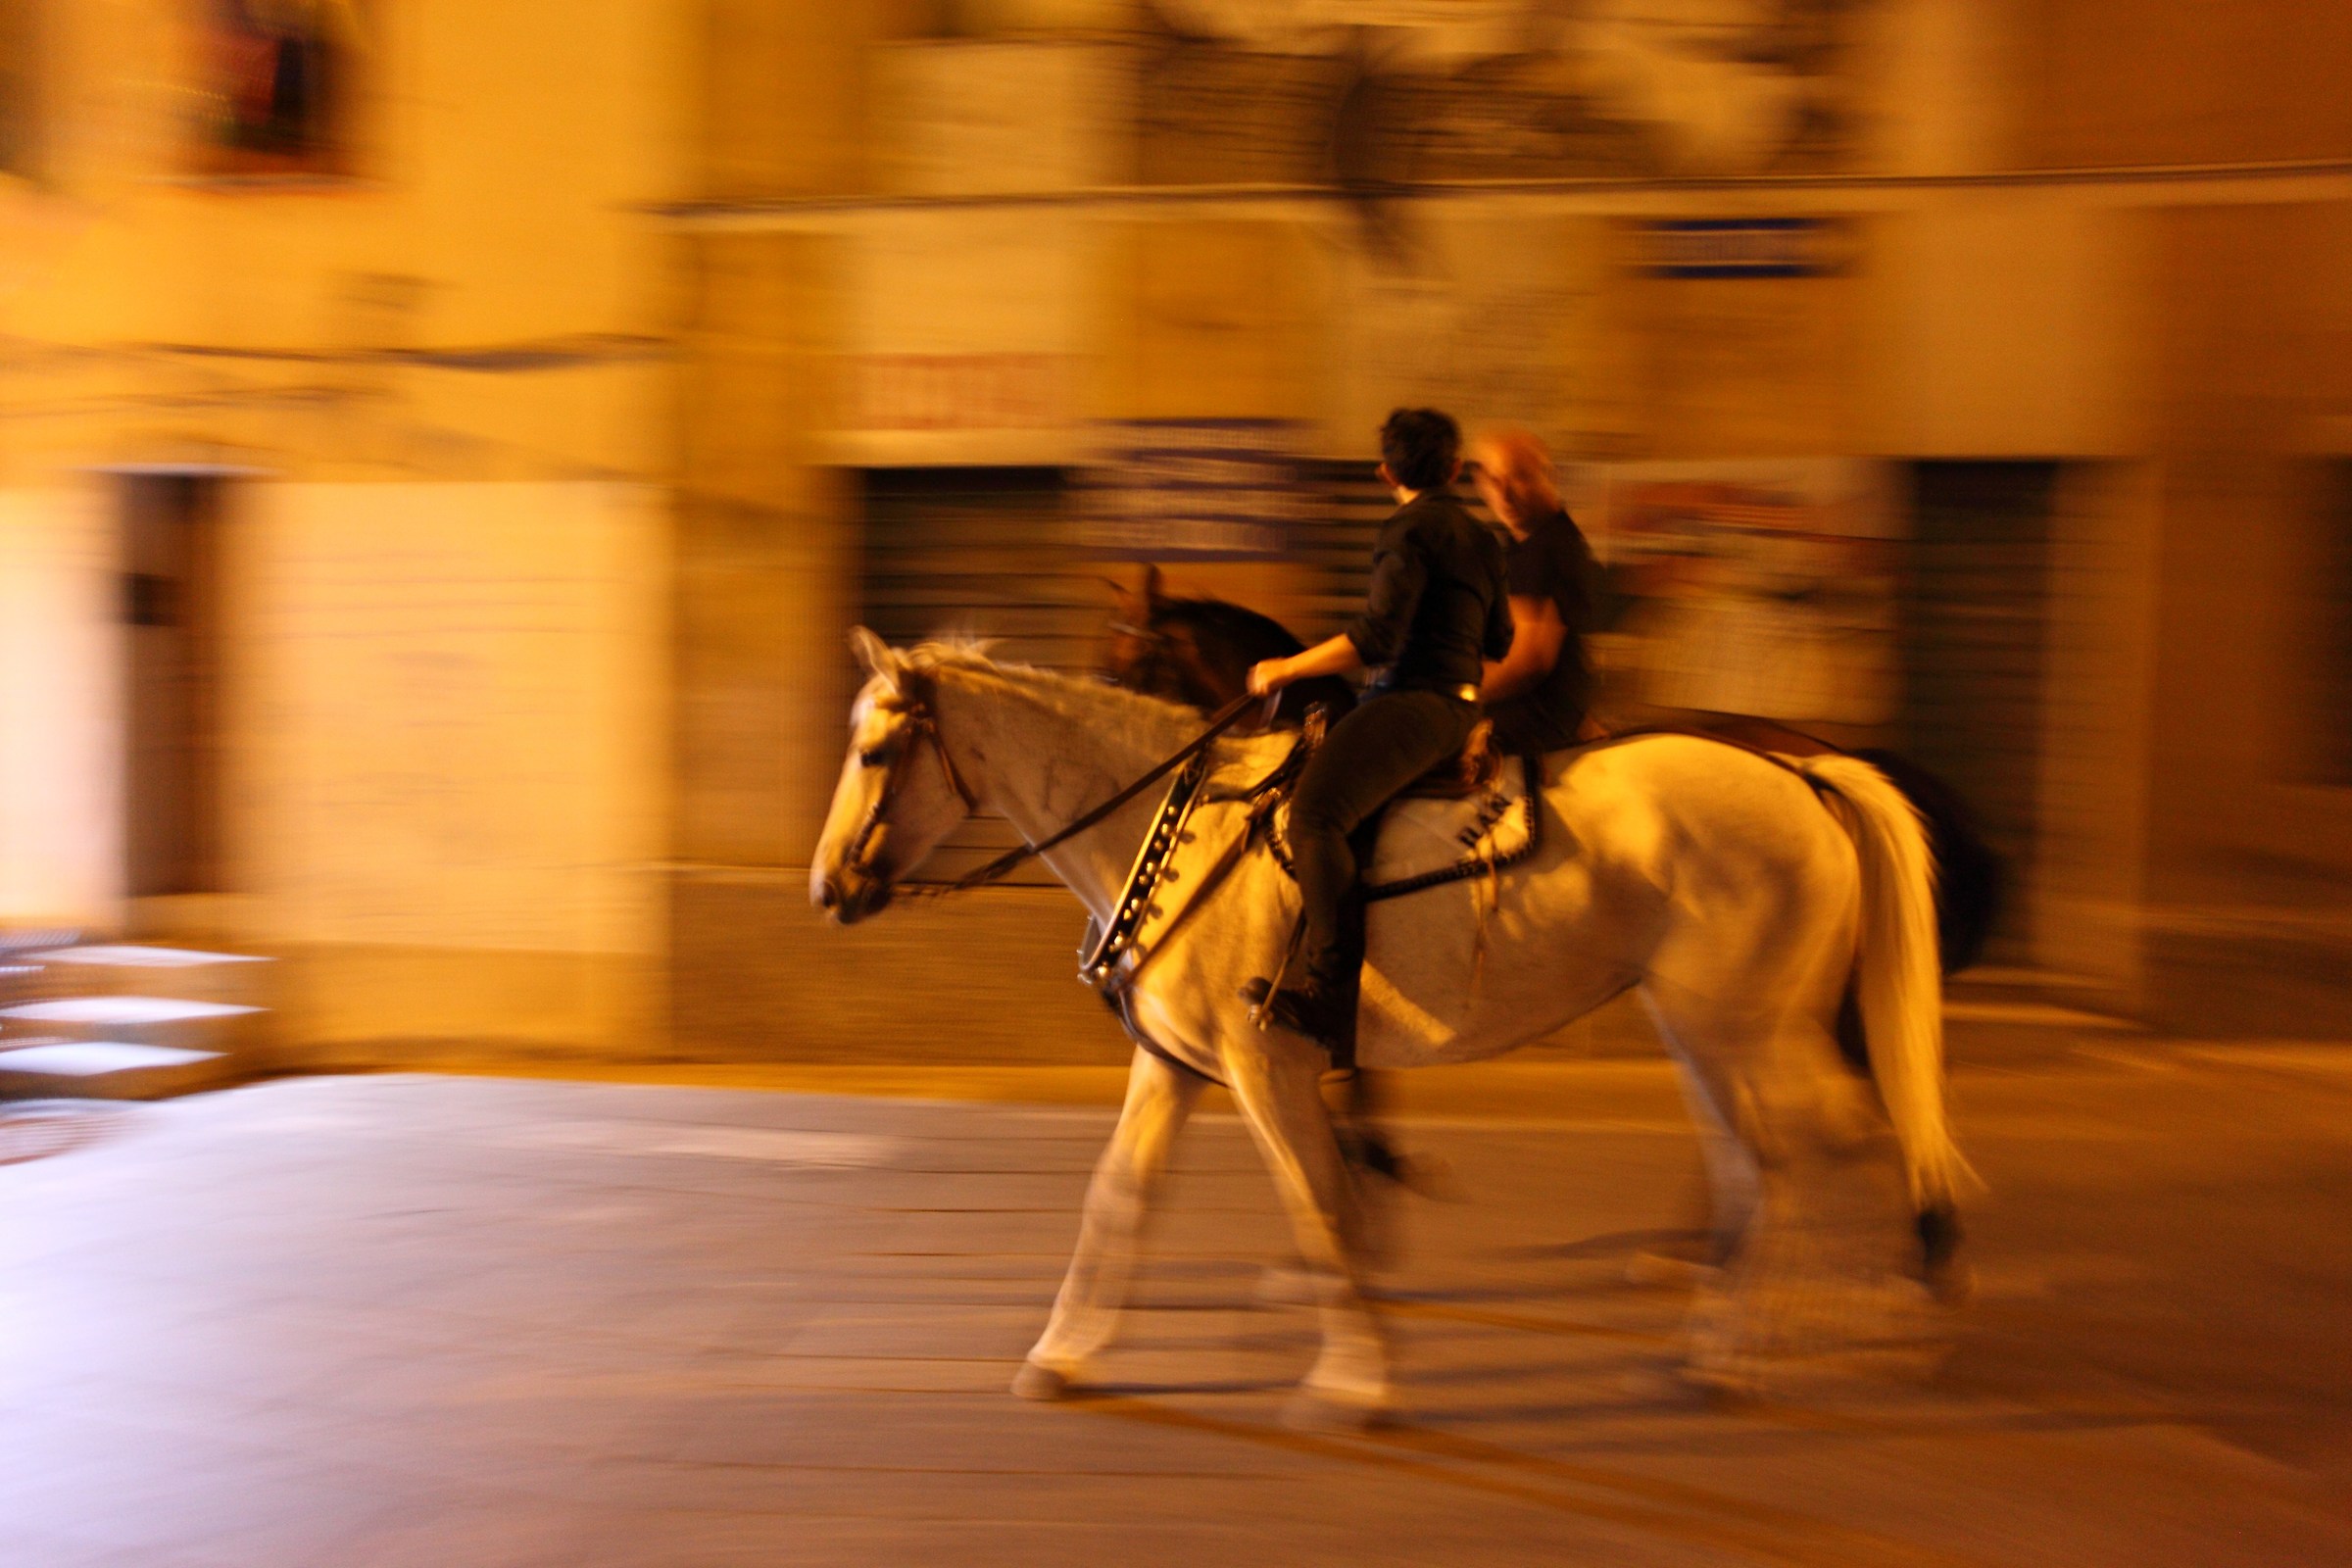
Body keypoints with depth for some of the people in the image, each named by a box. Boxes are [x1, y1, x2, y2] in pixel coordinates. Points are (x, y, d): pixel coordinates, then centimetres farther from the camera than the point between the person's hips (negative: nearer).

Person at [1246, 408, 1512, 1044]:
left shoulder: (1409, 531, -9)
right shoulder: (1481, 539, 19)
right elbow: (1500, 640, 28)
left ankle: (1325, 992, -39)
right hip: (1460, 704, 11)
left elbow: (1375, 639, -18)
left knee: (1315, 813, -26)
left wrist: (1286, 669, -8)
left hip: (1414, 700, -11)